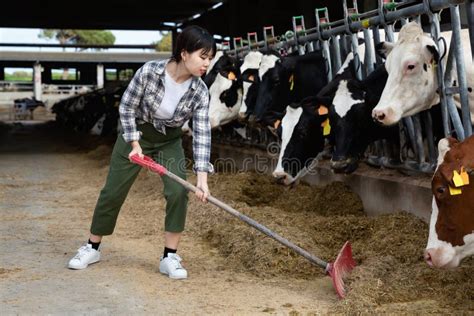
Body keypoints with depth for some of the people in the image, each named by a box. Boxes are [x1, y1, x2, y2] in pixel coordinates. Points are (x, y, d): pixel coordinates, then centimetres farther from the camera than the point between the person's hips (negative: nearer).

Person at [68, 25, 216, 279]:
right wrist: (135, 144, -19)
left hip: (169, 141, 2)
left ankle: (169, 257, -3)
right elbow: (126, 107, -16)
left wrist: (202, 177, -29)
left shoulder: (200, 92, -21)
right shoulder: (149, 72, -28)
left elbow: (202, 134, -22)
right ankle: (92, 248, 25)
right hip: (136, 134, -2)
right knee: (113, 192, 5)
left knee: (178, 191, -16)